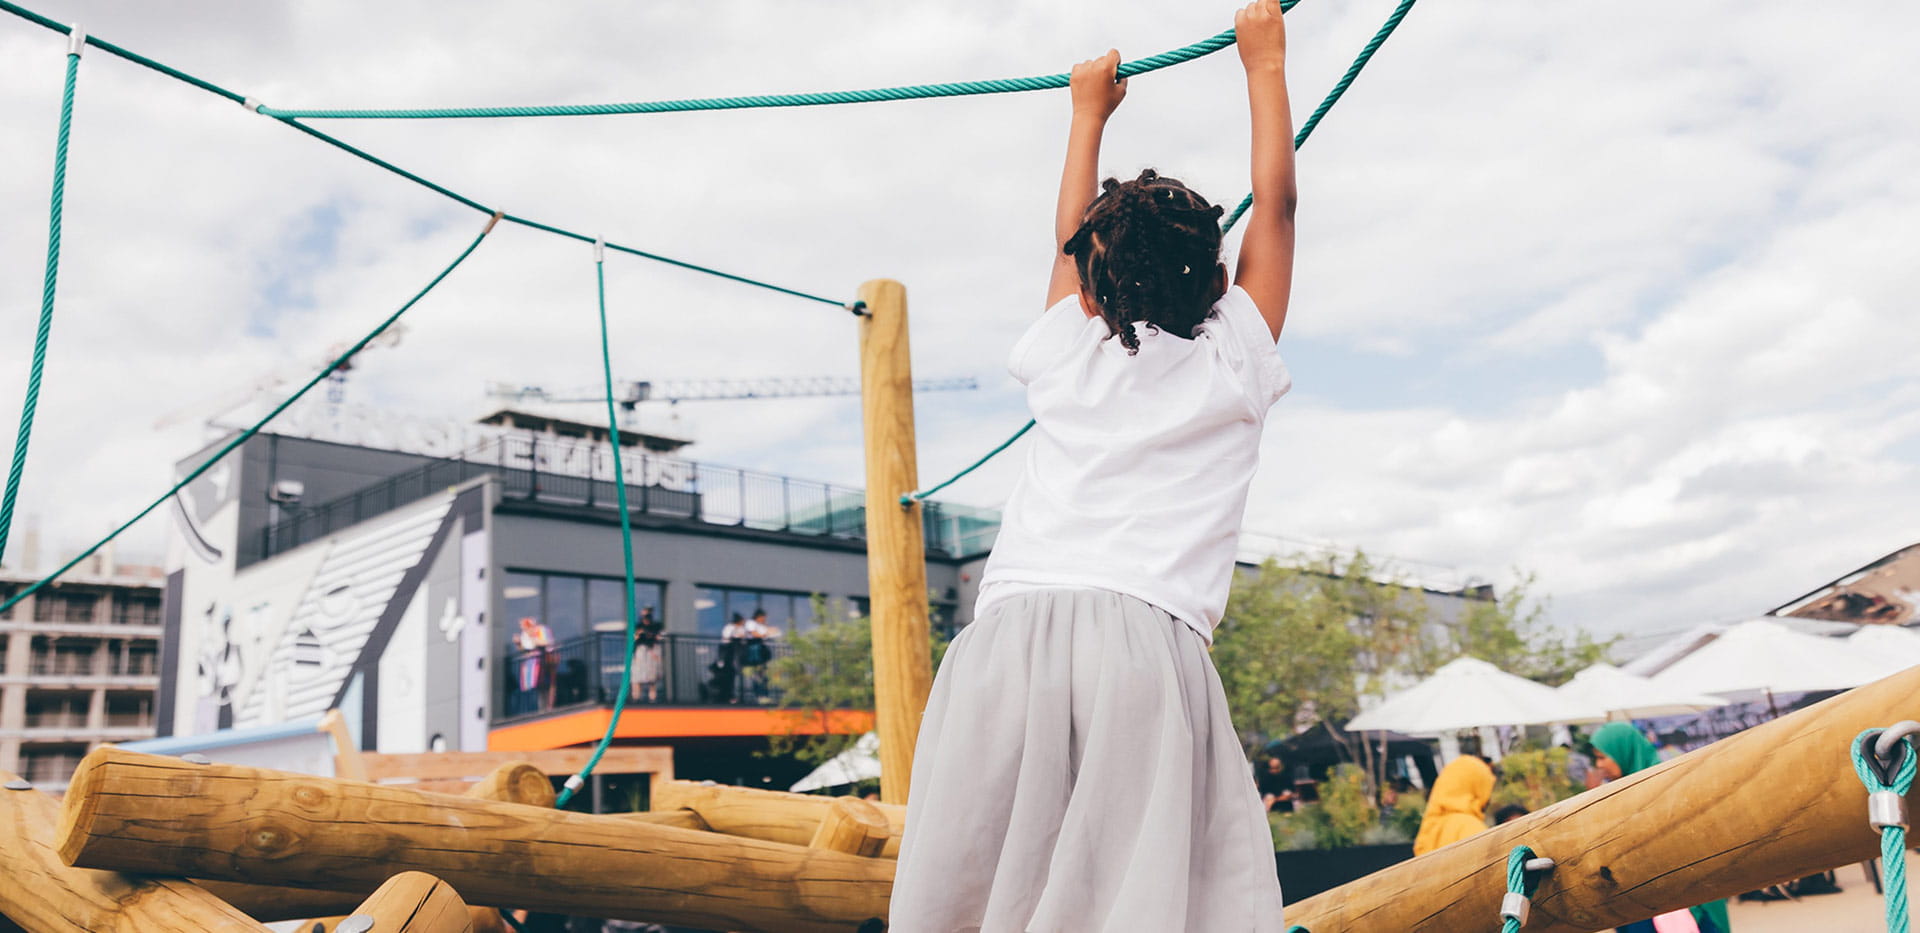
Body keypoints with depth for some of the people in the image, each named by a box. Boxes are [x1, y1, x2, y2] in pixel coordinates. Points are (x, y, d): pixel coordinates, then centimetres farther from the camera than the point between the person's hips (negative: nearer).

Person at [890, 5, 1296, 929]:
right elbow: (1277, 204, 30)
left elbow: (1070, 232, 40)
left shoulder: (1070, 355, 21)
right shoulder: (1231, 365, 16)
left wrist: (1089, 109, 54)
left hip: (1004, 634, 3)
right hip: (1146, 639, -2)